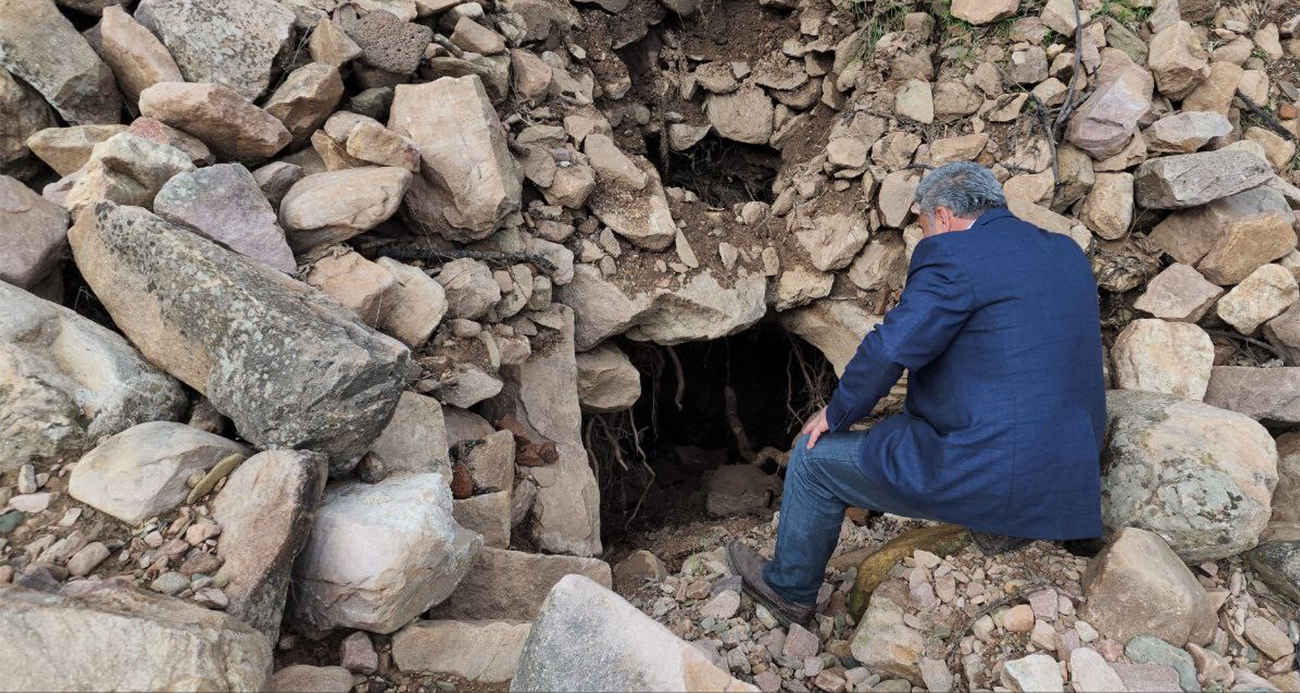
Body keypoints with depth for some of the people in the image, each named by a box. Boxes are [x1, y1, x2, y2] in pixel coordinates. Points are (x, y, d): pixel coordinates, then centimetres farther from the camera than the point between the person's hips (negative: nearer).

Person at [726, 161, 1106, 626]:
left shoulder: (951, 256, -15)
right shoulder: (1068, 253, 11)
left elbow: (889, 349, -18)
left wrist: (837, 413, 0)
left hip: (988, 475, -8)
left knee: (814, 457, 8)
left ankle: (790, 590, 28)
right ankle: (1005, 522, 24)